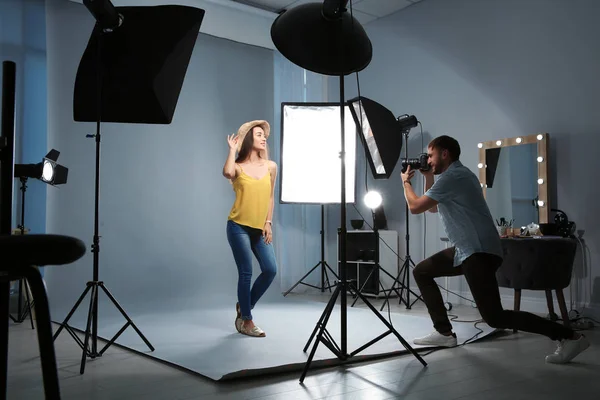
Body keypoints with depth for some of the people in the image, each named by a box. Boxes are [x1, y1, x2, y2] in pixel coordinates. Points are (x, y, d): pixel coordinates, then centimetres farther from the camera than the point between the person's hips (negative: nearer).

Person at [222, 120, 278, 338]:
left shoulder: (271, 166, 8)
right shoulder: (238, 167, -3)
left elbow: (270, 198, 13)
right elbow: (227, 173, -28)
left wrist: (268, 223, 5)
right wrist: (233, 148, -14)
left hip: (260, 229, 5)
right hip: (238, 227, -5)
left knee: (270, 270, -3)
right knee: (246, 273, -4)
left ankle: (244, 306, 19)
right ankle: (246, 321, 9)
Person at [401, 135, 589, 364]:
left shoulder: (451, 176, -13)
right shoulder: (455, 174, 19)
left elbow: (415, 207, -10)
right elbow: (433, 208, 29)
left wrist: (406, 182, 7)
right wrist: (428, 178, 21)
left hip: (479, 252, -11)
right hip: (468, 249, 11)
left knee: (495, 317, -14)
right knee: (421, 272, 15)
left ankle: (569, 337, -8)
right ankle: (444, 332, 14)